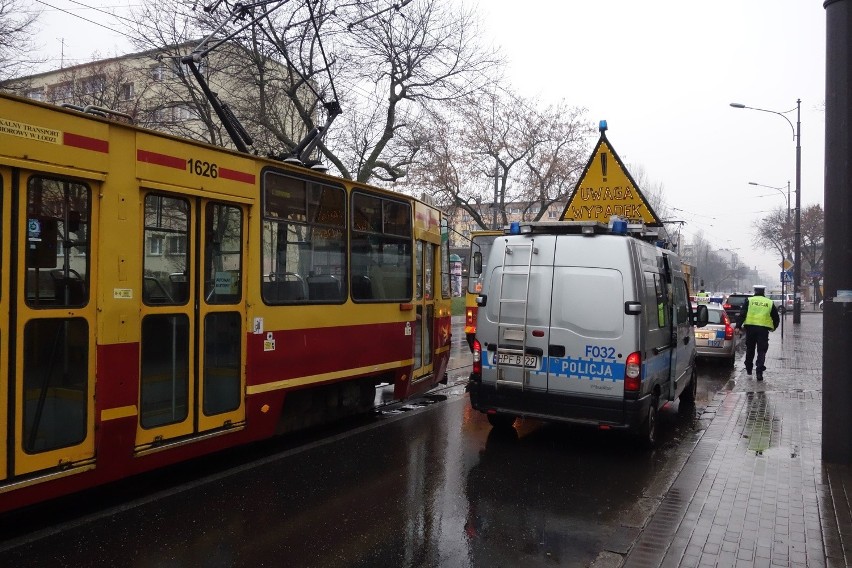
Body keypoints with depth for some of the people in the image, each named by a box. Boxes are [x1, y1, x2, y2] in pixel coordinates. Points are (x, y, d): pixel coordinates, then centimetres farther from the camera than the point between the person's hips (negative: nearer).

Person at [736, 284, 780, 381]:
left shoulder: (749, 300, 4)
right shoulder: (770, 303, 9)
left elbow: (742, 314, -5)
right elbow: (776, 318, 13)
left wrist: (738, 326, -6)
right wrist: (773, 327, 30)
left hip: (750, 327, 0)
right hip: (764, 329, 0)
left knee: (750, 349, 15)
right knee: (761, 351, 2)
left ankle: (748, 369, 25)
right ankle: (759, 372, -8)